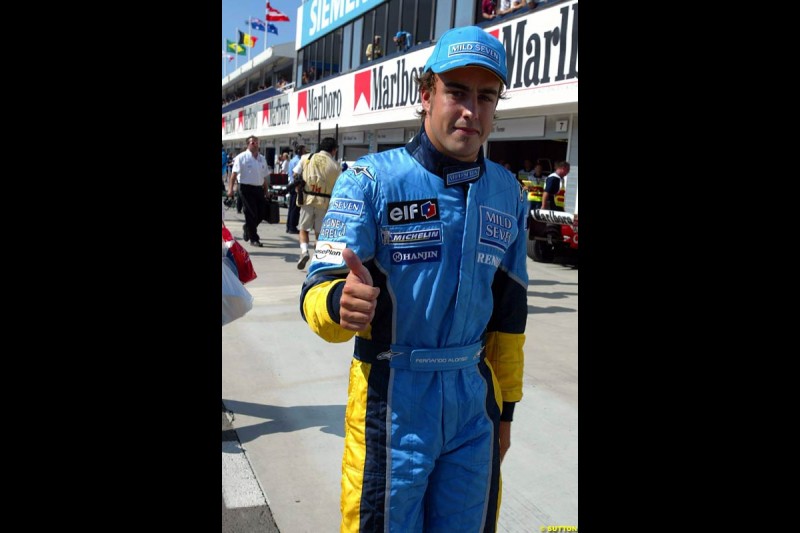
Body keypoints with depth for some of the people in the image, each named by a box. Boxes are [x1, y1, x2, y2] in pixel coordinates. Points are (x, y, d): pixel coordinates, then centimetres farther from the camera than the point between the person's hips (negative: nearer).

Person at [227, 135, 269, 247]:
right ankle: (254, 239, 5)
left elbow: (265, 177, 17)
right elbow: (234, 173, -10)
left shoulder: (262, 159, 13)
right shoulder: (242, 157, -5)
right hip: (246, 188, -6)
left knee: (261, 212, 6)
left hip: (259, 188, 6)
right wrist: (231, 188, -18)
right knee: (251, 213, -4)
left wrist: (266, 192, 15)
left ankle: (247, 228, 33)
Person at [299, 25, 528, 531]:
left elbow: (509, 313, 12)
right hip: (393, 401, -4)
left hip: (473, 401, 5)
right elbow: (317, 294, -18)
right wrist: (342, 303, -41)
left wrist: (505, 409, 15)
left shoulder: (508, 195, 4)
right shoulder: (372, 180, -11)